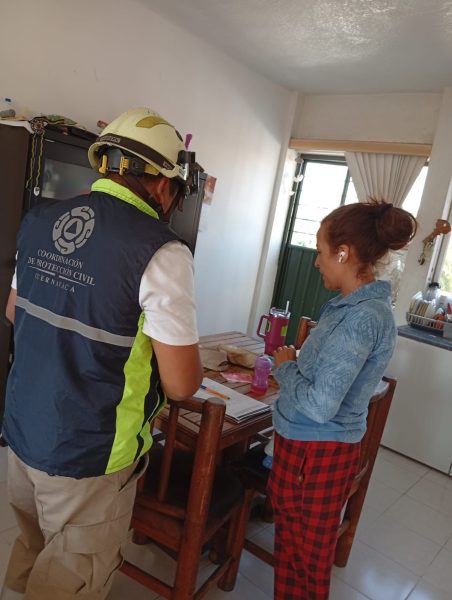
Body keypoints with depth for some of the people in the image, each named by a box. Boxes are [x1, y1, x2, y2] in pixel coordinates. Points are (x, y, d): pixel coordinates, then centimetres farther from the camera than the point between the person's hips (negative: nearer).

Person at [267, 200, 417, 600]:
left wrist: (284, 367, -14)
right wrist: (297, 359, 2)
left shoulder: (362, 317, -26)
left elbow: (319, 405, -28)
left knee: (308, 551, 15)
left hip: (318, 450, -9)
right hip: (309, 442, 9)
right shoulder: (361, 304, 4)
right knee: (293, 537, 27)